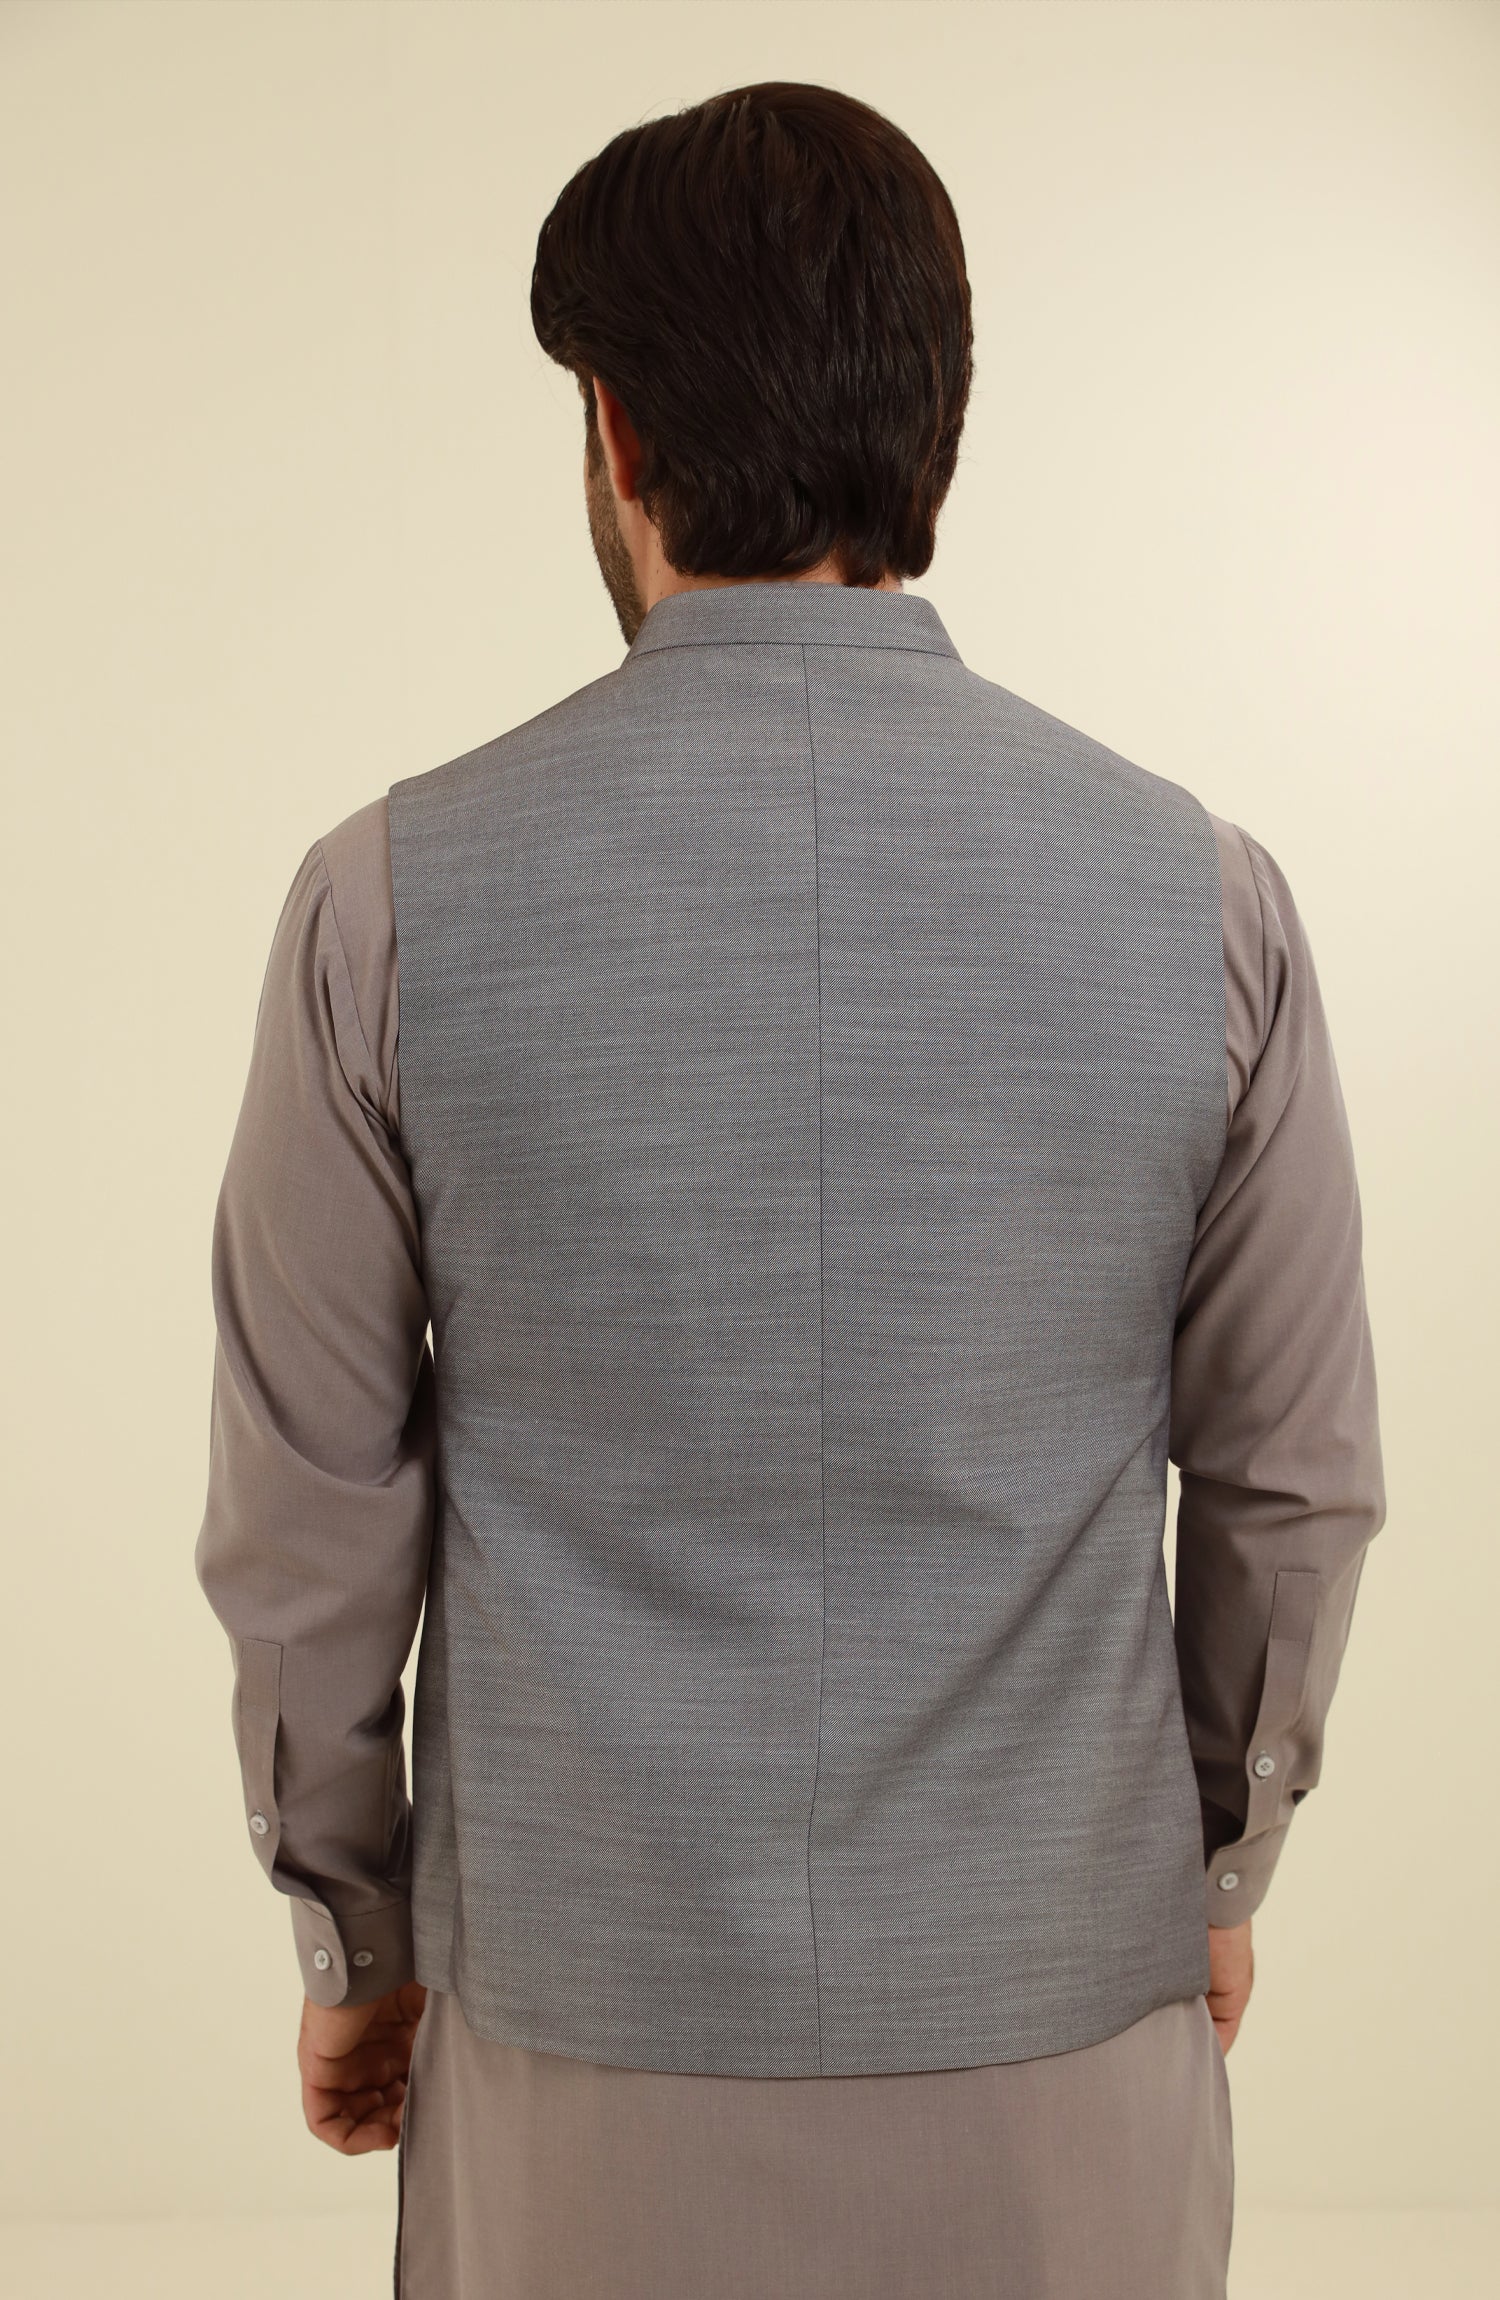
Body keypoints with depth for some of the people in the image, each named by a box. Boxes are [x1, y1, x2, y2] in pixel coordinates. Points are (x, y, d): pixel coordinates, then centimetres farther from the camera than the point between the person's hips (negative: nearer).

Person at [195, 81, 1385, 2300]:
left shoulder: (399, 896, -13)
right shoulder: (1200, 894, -10)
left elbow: (311, 1514, -6)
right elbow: (1293, 1484, -1)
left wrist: (355, 1936, 10)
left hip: (587, 2035, 0)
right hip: (1055, 2027, 1)